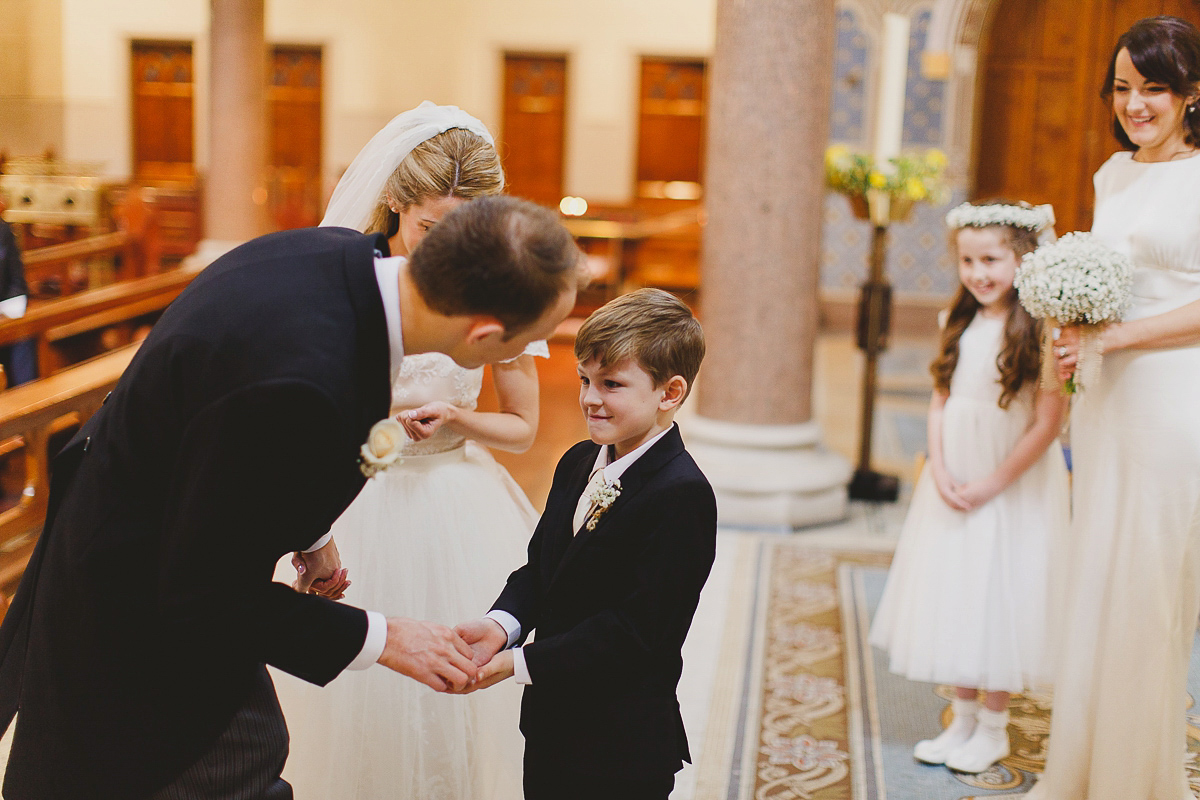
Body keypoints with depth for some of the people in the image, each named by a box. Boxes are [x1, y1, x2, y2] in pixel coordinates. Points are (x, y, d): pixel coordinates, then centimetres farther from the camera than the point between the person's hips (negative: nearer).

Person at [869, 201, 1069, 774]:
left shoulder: (1040, 330, -14)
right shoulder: (960, 324, 5)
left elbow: (1047, 424, -15)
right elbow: (939, 403, 7)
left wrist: (992, 484, -14)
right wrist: (940, 472, -6)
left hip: (1013, 487, -6)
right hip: (952, 483, 6)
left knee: (998, 600, 4)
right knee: (952, 598, 12)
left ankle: (993, 726, 21)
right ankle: (962, 718, 27)